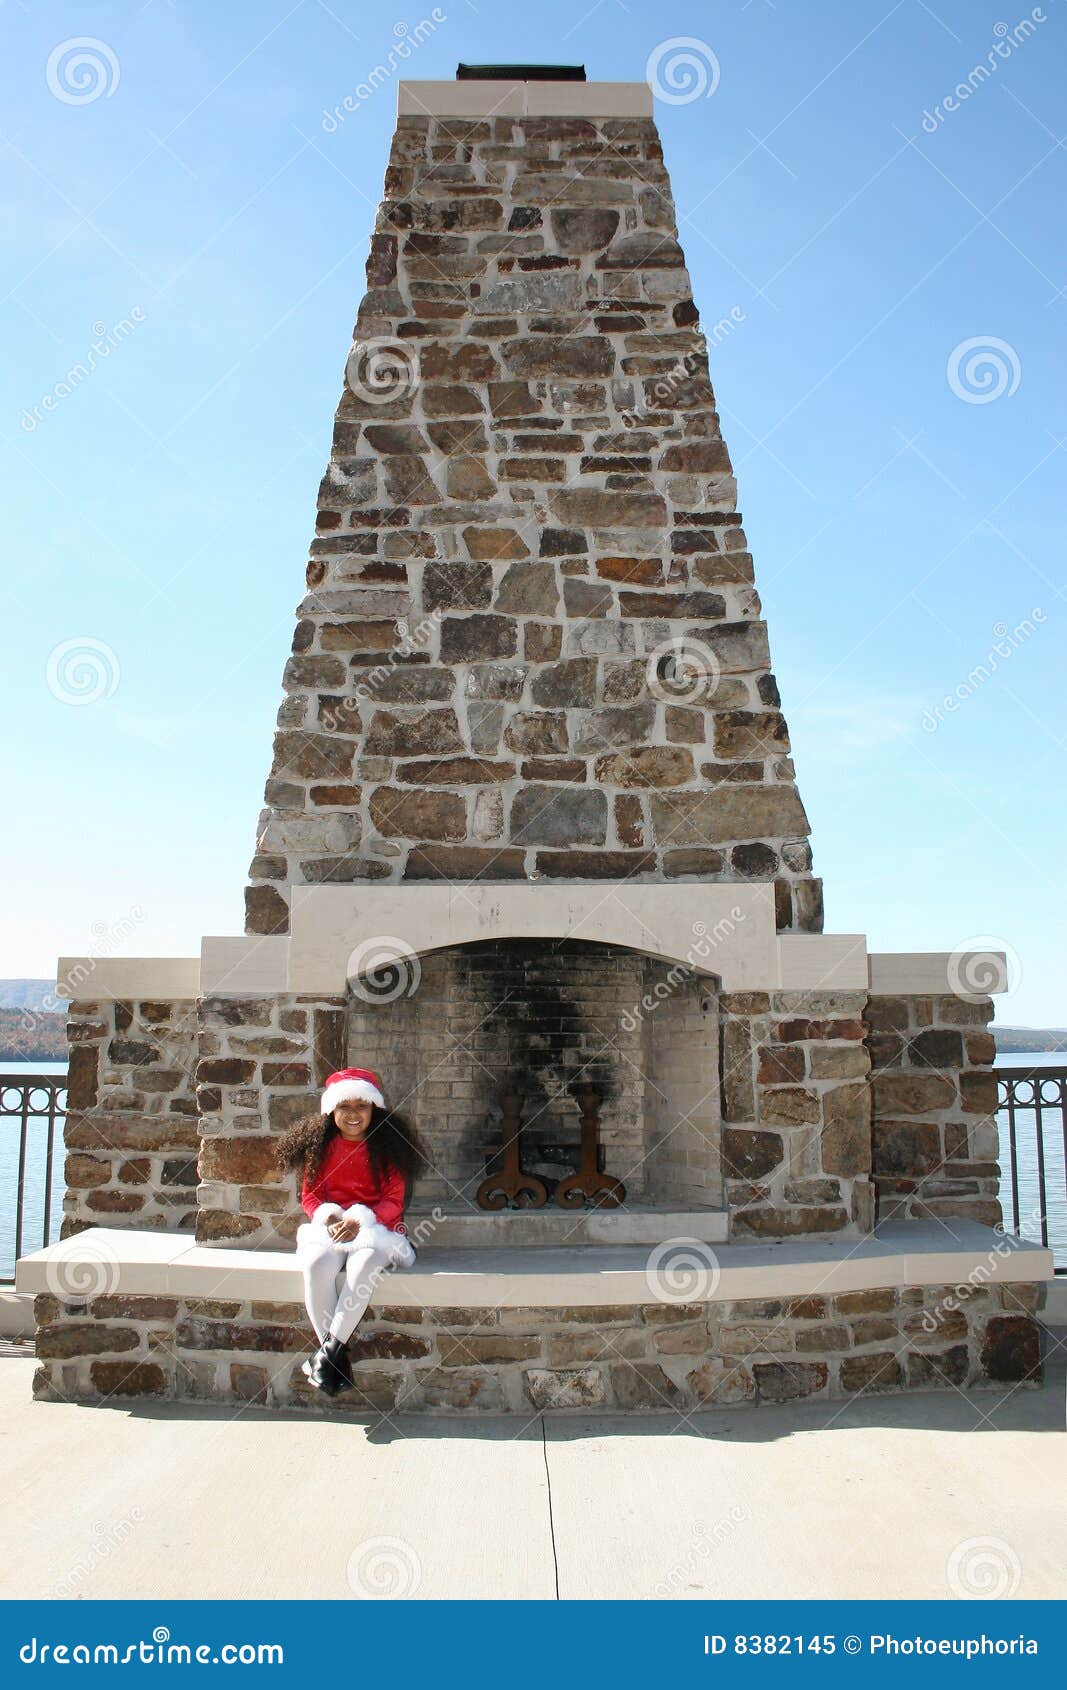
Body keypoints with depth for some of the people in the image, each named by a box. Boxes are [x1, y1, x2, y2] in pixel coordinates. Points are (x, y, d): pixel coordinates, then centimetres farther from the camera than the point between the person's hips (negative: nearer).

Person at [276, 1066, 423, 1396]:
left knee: (364, 1263, -36)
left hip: (375, 1228, -1)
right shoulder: (320, 1146, 7)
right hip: (329, 1227, 2)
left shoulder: (388, 1146, 2)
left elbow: (394, 1201, -1)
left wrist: (361, 1220, -19)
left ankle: (330, 1347, -29)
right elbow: (309, 1196, 8)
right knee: (317, 1265, -32)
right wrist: (329, 1217, -15)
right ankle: (337, 1355, -22)